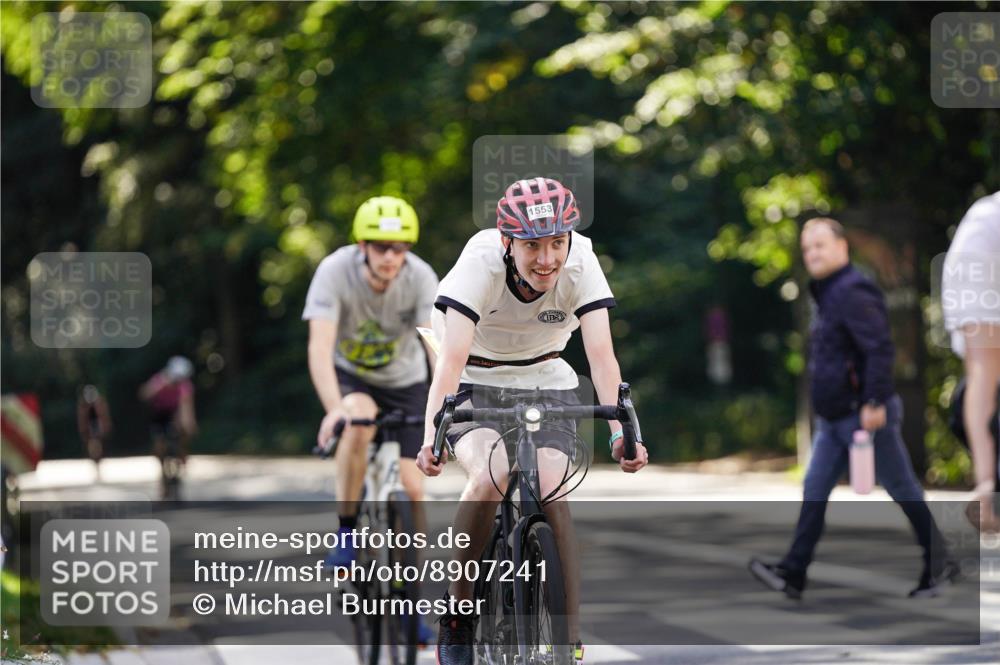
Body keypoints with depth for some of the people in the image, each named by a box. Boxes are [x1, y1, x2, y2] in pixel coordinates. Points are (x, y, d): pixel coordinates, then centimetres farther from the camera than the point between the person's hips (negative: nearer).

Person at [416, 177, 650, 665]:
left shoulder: (581, 264, -21)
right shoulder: (481, 263, -27)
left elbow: (601, 354, -28)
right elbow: (452, 357, -36)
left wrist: (620, 430, -43)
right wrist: (432, 436, -49)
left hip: (545, 385, 2)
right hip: (475, 386, -2)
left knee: (549, 495, -21)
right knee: (491, 475, -30)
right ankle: (457, 610, -11)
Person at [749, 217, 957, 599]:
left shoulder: (853, 294, -17)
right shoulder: (828, 295, 15)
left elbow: (880, 349, -25)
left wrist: (875, 402, -28)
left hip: (863, 416, -10)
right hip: (834, 419, 10)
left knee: (902, 490, 2)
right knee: (815, 492, 2)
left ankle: (938, 565, 14)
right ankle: (792, 574, -1)